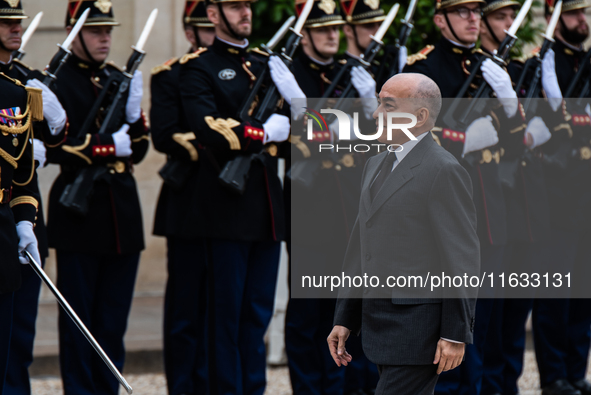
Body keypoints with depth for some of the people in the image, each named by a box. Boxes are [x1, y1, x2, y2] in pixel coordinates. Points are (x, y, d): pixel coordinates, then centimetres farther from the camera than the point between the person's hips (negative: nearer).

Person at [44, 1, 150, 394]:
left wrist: (133, 110, -7)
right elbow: (53, 147, -15)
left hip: (123, 210, 6)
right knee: (79, 317, -1)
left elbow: (139, 148, 11)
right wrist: (111, 146, -16)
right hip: (80, 210, -6)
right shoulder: (58, 81, -6)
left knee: (115, 318, 9)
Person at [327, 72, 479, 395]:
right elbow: (360, 249, 18)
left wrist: (456, 334, -16)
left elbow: (462, 259, -13)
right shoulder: (377, 166, 16)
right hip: (383, 324, 9)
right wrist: (345, 319, 15)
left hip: (417, 329, -9)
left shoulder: (444, 172, -12)